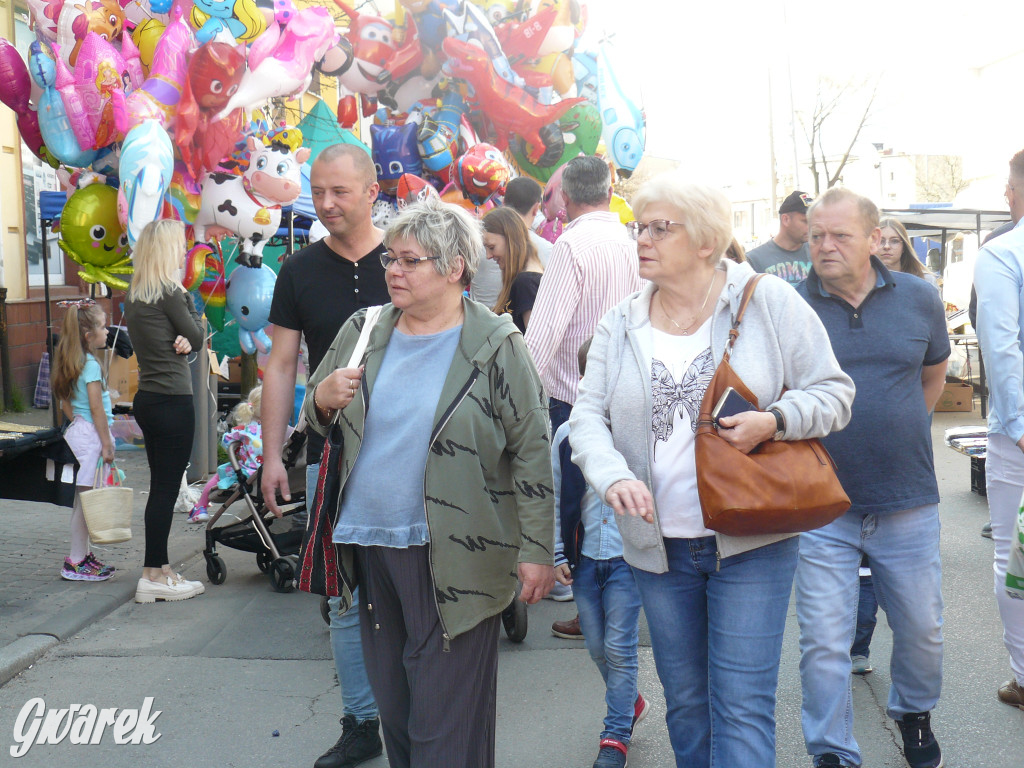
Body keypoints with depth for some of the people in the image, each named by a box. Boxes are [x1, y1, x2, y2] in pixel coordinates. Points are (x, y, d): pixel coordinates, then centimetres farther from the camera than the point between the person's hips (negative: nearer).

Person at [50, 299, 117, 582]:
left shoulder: (69, 364, 12)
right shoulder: (91, 365, -15)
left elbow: (65, 403, 18)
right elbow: (97, 409, -16)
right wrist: (107, 444, -12)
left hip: (77, 431, 9)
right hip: (91, 435, -9)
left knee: (82, 500, 14)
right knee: (84, 499, -4)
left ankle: (82, 554, 22)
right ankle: (76, 562, 2)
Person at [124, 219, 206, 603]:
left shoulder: (134, 294, 12)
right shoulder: (168, 293, -13)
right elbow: (198, 338, -4)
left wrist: (182, 339, -4)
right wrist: (187, 298, 5)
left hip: (147, 398, 9)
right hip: (172, 401, -9)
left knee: (161, 486, 14)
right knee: (166, 488, -2)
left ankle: (159, 568, 22)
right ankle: (154, 577, 3)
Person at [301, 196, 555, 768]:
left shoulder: (495, 345, -7)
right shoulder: (363, 332, 7)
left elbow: (531, 450, -8)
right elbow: (315, 420, 16)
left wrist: (537, 550, -10)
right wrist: (323, 400, -8)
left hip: (454, 558, -5)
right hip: (371, 544, 5)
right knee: (394, 708, 18)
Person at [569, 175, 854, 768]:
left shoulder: (770, 302, -5)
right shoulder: (621, 324, 4)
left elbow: (834, 391, -2)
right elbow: (588, 415, -2)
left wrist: (775, 421, -22)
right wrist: (613, 475, -22)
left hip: (751, 544, -3)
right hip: (658, 545, 4)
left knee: (743, 706, -1)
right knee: (684, 698, 19)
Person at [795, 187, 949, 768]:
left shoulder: (919, 299, 1)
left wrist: (900, 432, 13)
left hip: (909, 503, 3)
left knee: (923, 631, 18)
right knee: (824, 643, 1)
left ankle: (915, 714, 47)